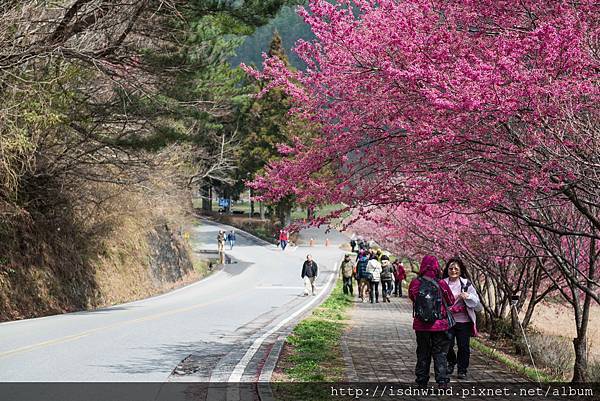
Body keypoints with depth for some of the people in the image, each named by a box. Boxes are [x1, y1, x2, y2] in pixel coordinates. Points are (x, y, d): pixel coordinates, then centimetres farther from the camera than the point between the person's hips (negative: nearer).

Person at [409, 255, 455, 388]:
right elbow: (451, 301, 2)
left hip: (420, 326, 2)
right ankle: (442, 381, 2)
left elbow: (411, 296, 11)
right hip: (439, 326, -2)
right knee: (440, 353, 7)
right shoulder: (441, 284, -11)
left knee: (423, 353, 14)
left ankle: (422, 381, 19)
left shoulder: (415, 283, -8)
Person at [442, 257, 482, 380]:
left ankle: (462, 370, 18)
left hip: (464, 321, 0)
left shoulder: (466, 284, 1)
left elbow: (477, 303, 0)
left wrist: (468, 296, -19)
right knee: (447, 345, -4)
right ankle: (451, 362, 27)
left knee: (463, 346, 2)